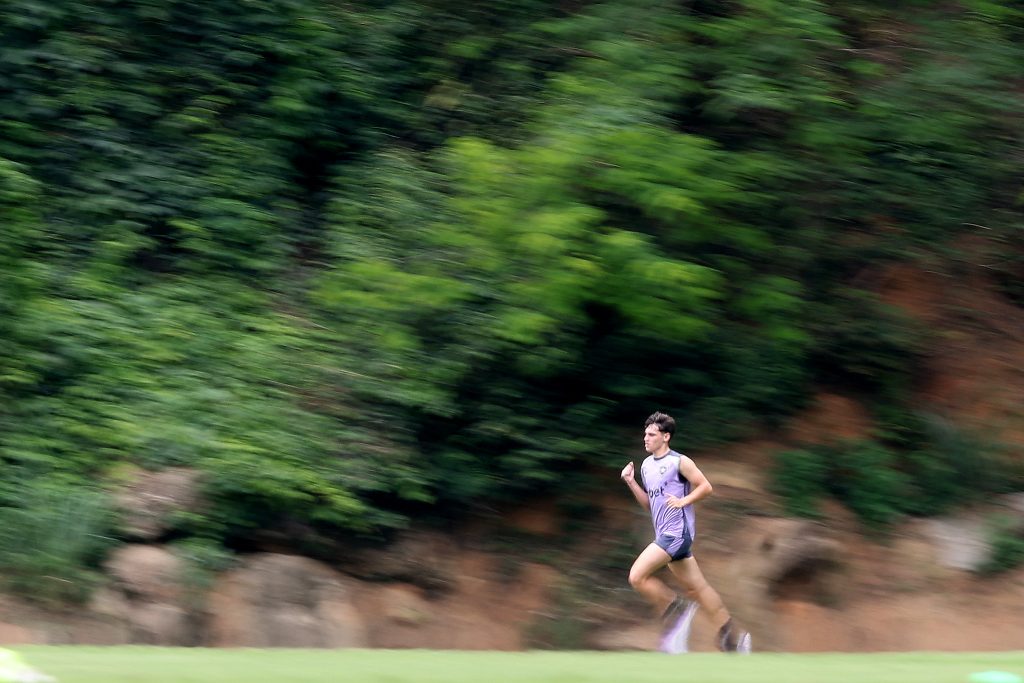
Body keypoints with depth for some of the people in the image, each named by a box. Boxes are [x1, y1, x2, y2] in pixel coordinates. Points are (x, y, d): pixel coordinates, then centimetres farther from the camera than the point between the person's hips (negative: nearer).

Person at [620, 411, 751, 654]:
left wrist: (683, 501, -18)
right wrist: (631, 482, 9)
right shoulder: (646, 465, 14)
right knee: (696, 587, 11)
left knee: (637, 576, -17)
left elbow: (706, 487, -6)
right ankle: (733, 636, 17)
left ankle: (677, 609, -1)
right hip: (664, 534, 9)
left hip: (677, 532, -9)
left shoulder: (679, 462, -9)